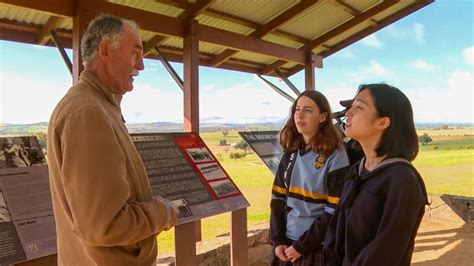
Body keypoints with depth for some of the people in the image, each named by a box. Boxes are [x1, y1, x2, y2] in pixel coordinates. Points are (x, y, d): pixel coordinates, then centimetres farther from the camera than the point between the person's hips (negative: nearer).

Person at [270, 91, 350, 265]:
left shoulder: (335, 157, -13)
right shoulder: (291, 153, 2)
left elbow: (335, 212, -14)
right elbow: (278, 198, 3)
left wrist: (302, 245, -12)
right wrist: (277, 239, -4)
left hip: (317, 248, -4)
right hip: (285, 242, 4)